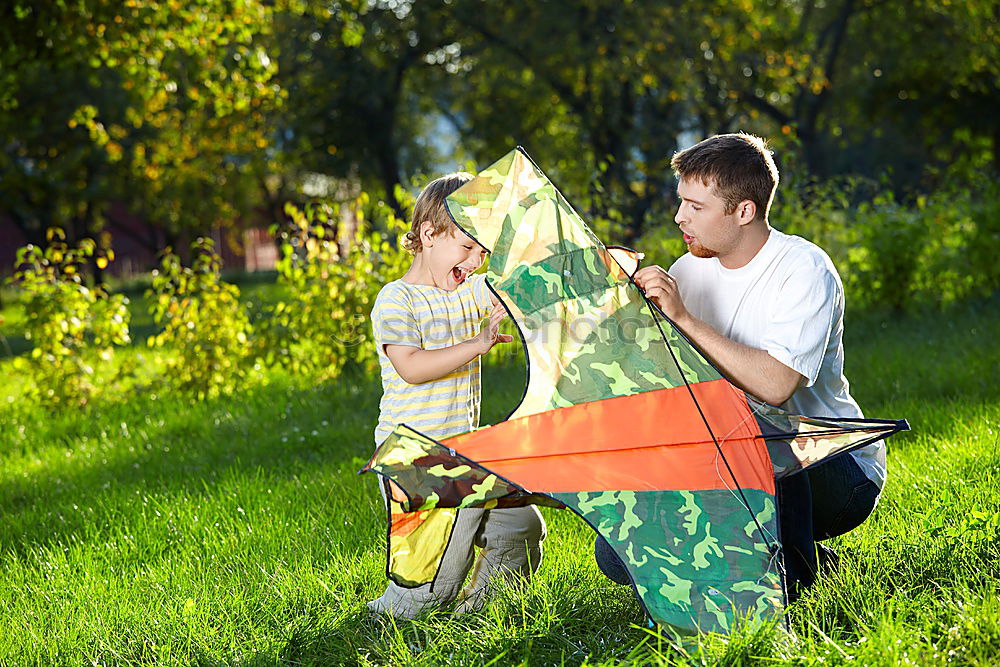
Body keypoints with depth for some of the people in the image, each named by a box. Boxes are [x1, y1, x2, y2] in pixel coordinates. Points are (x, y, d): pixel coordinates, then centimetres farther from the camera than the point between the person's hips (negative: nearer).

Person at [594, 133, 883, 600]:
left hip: (838, 475, -6)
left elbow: (774, 385, -30)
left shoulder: (804, 270, -16)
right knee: (619, 553, -10)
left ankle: (793, 569, -15)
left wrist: (683, 318, -29)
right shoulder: (690, 271, 4)